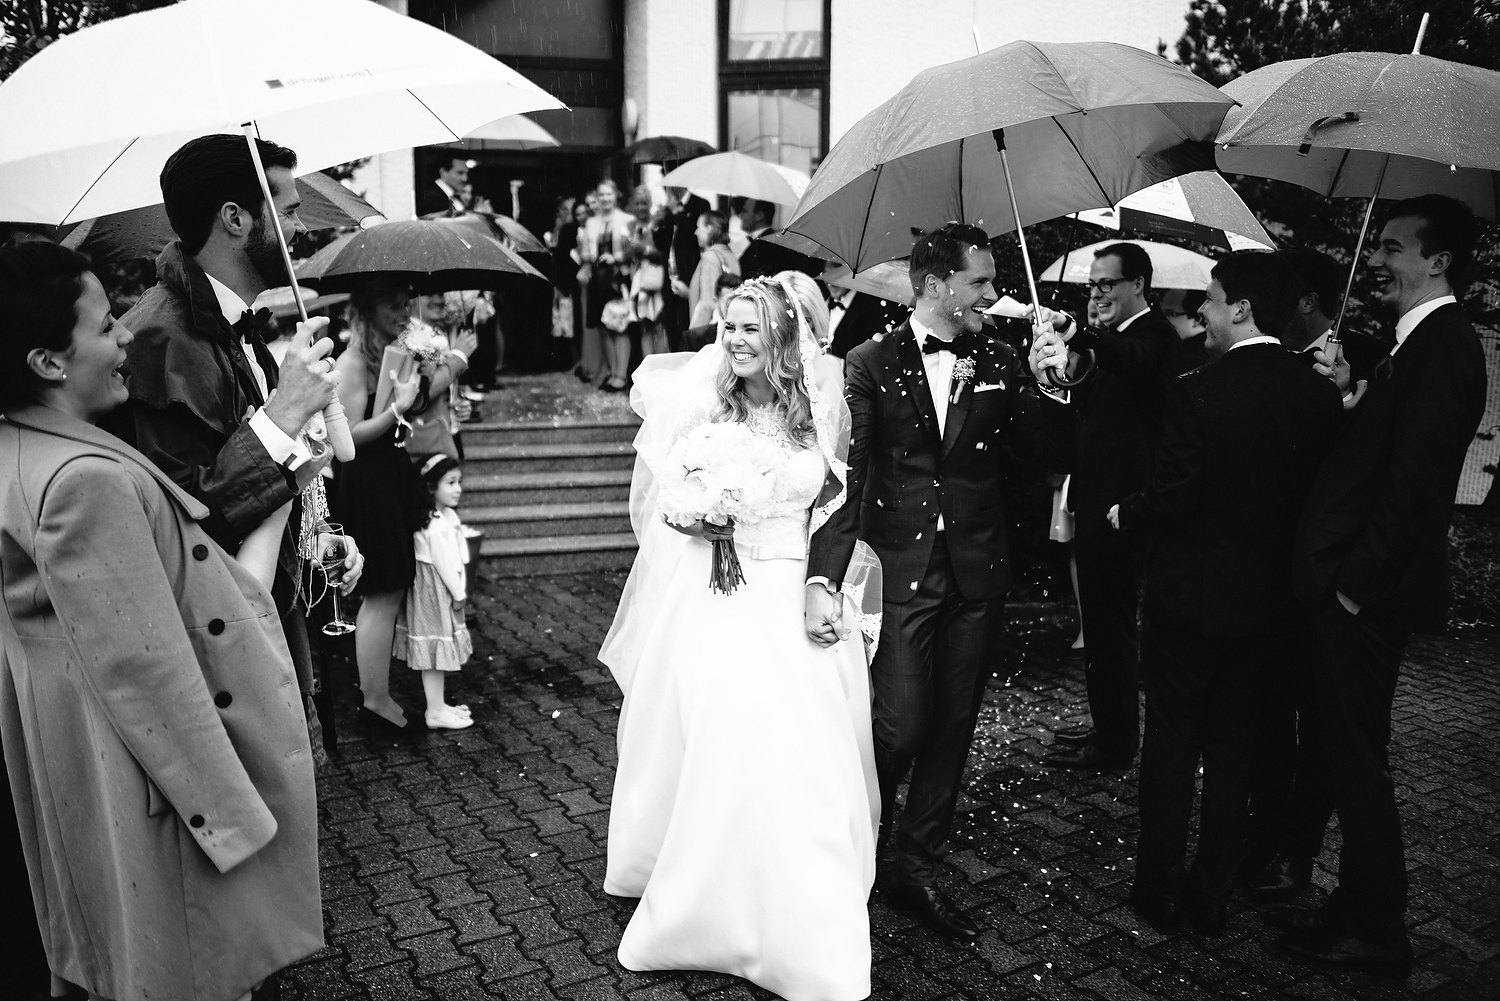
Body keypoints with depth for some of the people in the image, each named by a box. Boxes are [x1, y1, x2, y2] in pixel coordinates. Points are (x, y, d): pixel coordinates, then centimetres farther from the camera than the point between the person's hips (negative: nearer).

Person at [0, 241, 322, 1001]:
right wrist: (230, 808, -21)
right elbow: (147, 670, -28)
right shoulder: (87, 481, -30)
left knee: (115, 936, 28)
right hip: (153, 758, -9)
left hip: (74, 739, 9)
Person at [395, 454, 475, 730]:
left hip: (441, 592, 10)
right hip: (436, 593, -10)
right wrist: (458, 593, -11)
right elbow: (445, 563, -21)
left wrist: (458, 591, 12)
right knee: (435, 654, -2)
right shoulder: (438, 526, -23)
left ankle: (438, 705, 26)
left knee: (435, 654, 16)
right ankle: (436, 713, 5)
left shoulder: (446, 516, 9)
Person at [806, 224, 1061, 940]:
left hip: (976, 575, 4)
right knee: (899, 727, -5)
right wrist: (823, 579, -21)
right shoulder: (870, 364, -4)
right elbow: (843, 474, -11)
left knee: (952, 727, 10)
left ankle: (918, 868, 28)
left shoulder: (998, 363, 7)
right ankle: (870, 814, 29)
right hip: (899, 571, -3)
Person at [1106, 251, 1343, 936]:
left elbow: (1172, 498, -19)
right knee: (1234, 745, 15)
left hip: (1190, 597, -4)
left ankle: (1157, 890, 20)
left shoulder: (1198, 391, -19)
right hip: (1267, 602, 5)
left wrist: (1124, 514, 1)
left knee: (1171, 744, 9)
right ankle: (1212, 896, 25)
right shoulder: (1320, 395, -2)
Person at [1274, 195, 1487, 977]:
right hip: (1351, 589, 9)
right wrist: (1350, 393, 4)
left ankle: (1375, 933, 16)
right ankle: (1360, 906, 31)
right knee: (1346, 755, 17)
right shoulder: (1422, 342, 15)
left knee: (1355, 758, 1)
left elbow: (1414, 480, -23)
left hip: (1365, 595, -9)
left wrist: (1356, 582, -18)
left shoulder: (1440, 343, -16)